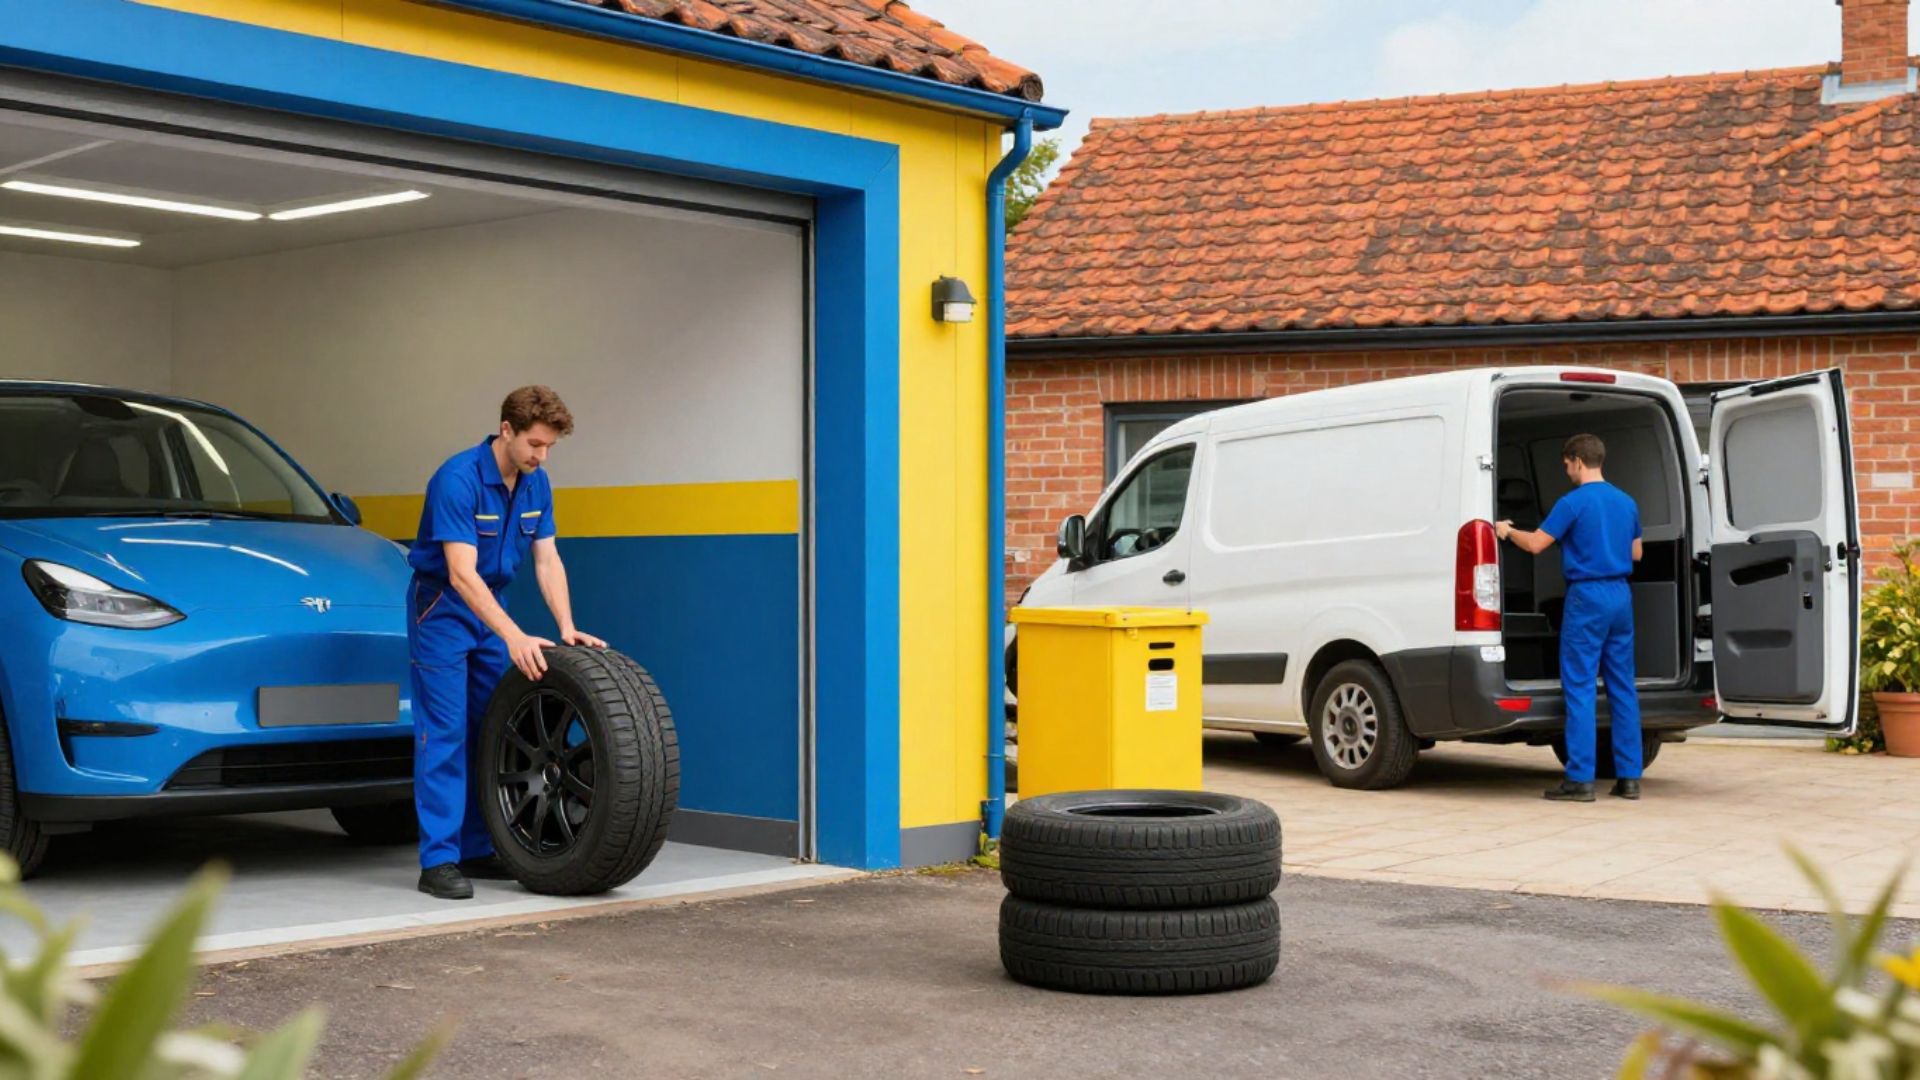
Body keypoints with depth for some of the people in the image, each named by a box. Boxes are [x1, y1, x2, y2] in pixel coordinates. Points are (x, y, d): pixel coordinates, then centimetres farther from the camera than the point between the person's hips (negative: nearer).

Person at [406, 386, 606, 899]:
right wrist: (515, 637, -38)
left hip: (490, 608, 7)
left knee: (489, 733, 7)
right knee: (445, 732, -10)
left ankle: (477, 850, 15)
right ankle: (438, 860, -8)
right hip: (441, 608, -7)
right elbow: (462, 574, -32)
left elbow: (547, 559, 2)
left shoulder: (535, 484, -2)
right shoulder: (458, 479, -26)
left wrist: (566, 627, -12)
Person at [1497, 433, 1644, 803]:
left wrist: (1507, 532, 8)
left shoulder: (1574, 502, -10)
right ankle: (1629, 776, 10)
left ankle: (1580, 779, -6)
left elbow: (1535, 544, -10)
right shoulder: (1626, 502, 12)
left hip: (1587, 598, -7)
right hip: (1621, 596, 7)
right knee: (1622, 687, 9)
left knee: (1580, 688, -4)